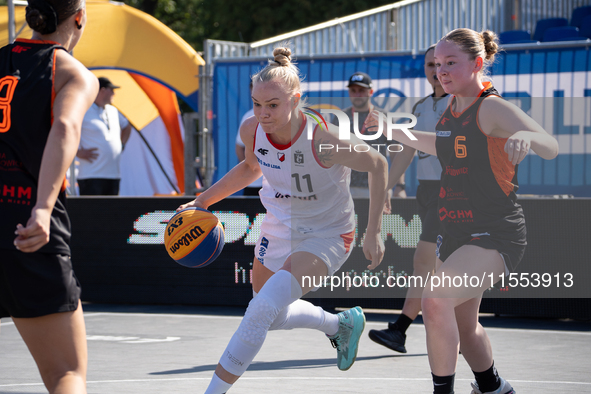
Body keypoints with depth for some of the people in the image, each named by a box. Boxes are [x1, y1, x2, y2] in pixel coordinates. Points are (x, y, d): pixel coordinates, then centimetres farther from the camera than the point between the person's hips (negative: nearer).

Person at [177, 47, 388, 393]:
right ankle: (340, 325, 48)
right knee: (269, 316, 23)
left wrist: (374, 232, -15)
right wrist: (204, 199, 1)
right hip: (279, 228, 7)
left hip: (327, 237, -6)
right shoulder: (252, 130, -17)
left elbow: (378, 165, -16)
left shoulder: (323, 140, -32)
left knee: (262, 309, -24)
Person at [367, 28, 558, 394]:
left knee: (436, 300, -26)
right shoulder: (453, 109, 7)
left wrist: (527, 137, -50)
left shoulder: (492, 108, -16)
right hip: (456, 232, 9)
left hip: (495, 236, -9)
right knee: (463, 322, 20)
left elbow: (551, 148, -28)